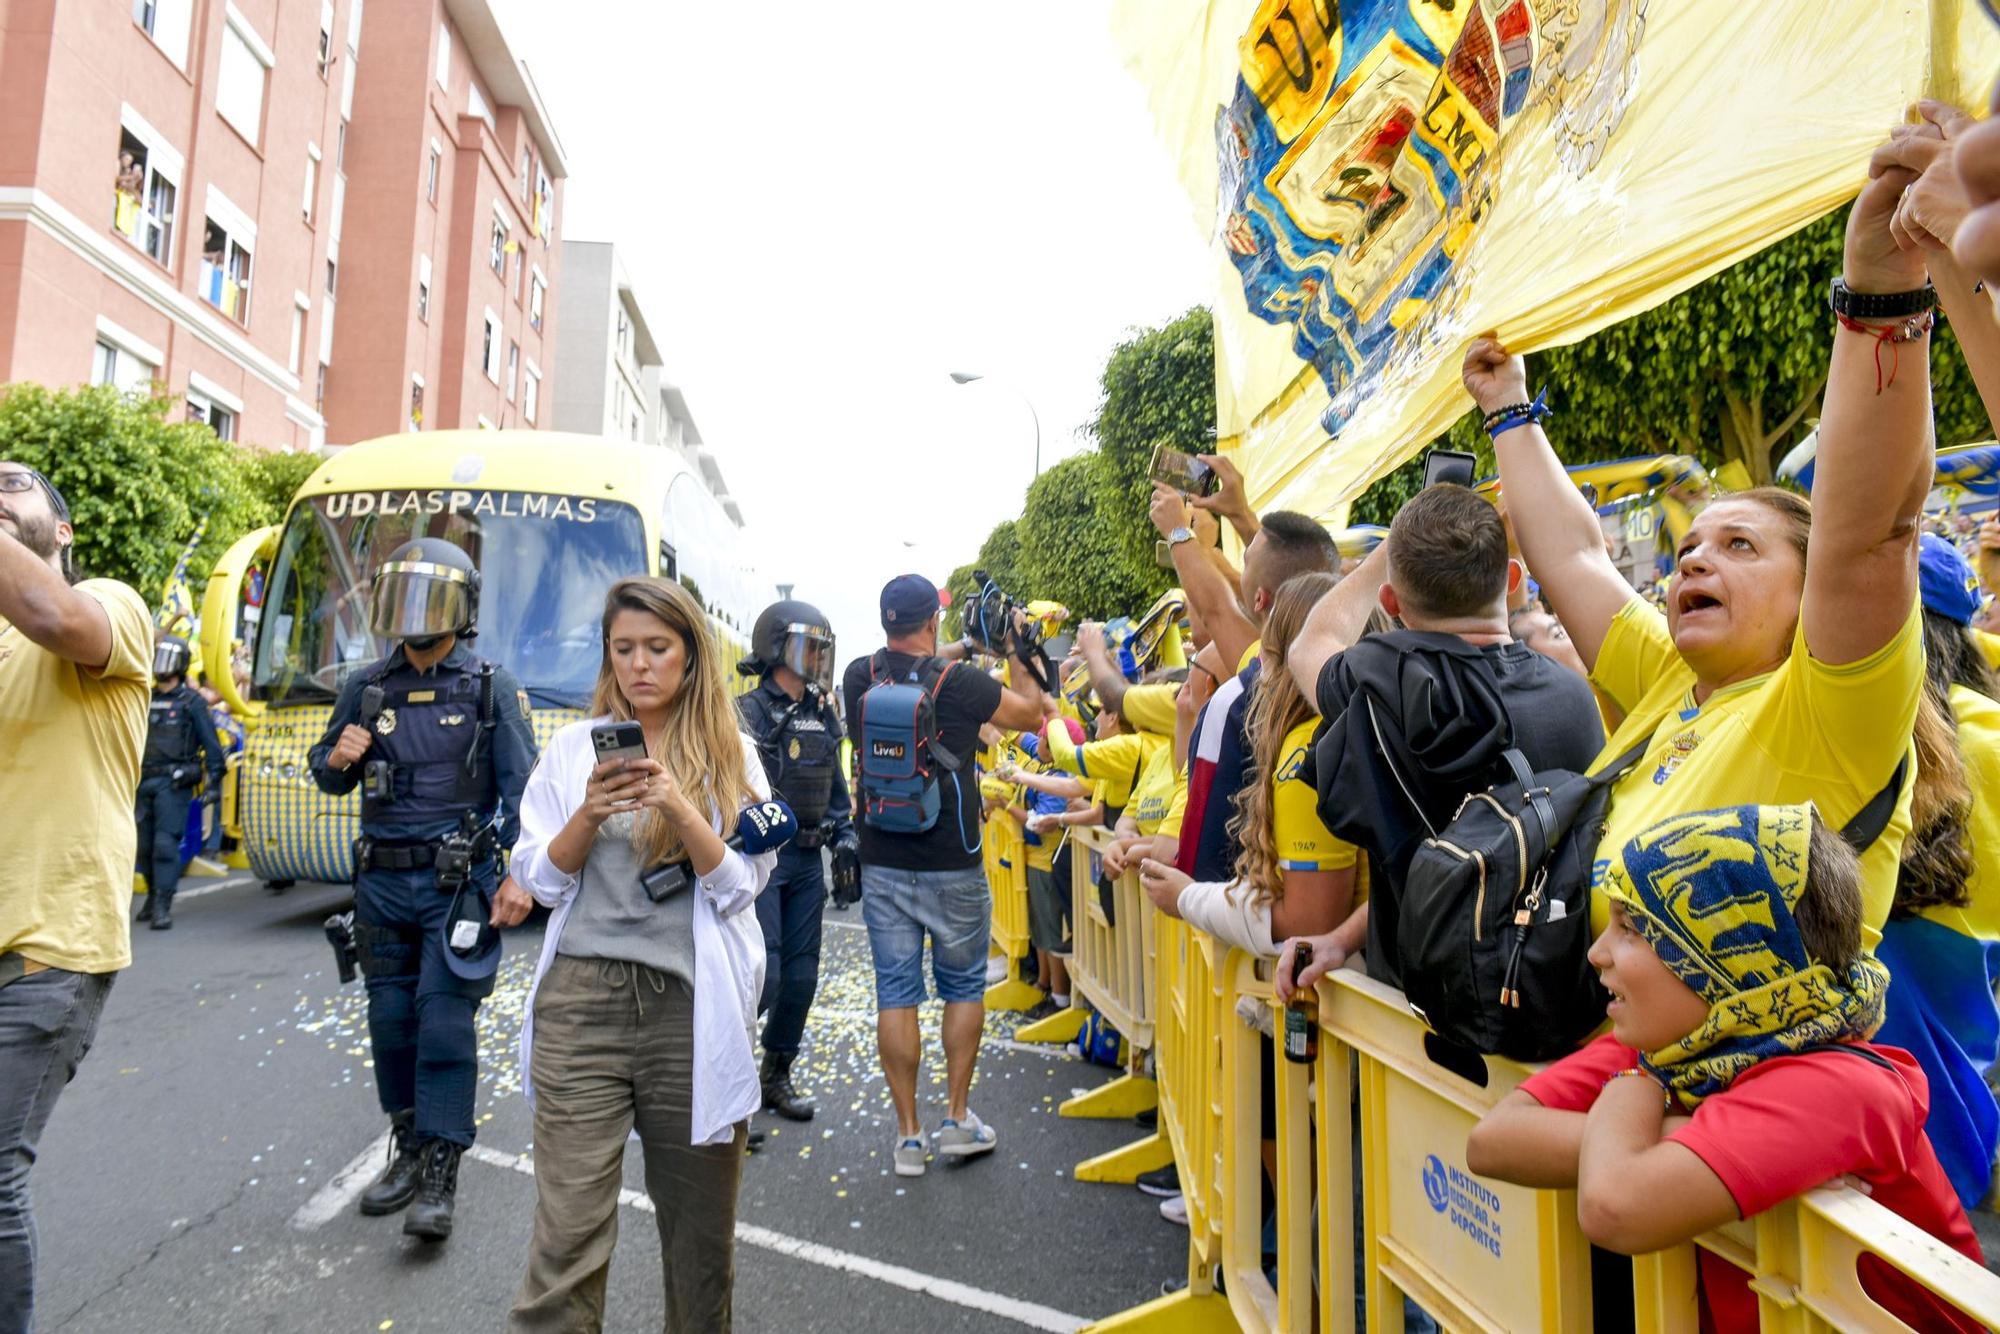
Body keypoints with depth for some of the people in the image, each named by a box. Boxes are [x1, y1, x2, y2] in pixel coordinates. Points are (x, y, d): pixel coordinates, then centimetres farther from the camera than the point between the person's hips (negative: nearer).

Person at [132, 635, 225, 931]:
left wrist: (214, 782, -10)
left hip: (174, 784, -5)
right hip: (144, 782, 6)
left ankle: (163, 906, -10)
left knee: (166, 843, -10)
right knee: (144, 845, 10)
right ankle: (153, 897, 25)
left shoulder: (191, 702, -2)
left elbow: (211, 745, -4)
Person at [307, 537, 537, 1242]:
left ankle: (441, 1173, 4)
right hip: (382, 879, 5)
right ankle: (409, 1149, 29)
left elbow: (520, 785, -7)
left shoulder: (492, 687, -5)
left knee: (444, 1018, -6)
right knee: (391, 1017, 12)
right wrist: (337, 758, -8)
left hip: (457, 879, -4)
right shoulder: (366, 686, 6)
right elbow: (329, 777, 16)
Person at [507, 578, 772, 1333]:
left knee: (699, 1222, 13)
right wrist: (588, 815, -15)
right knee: (567, 1229, 0)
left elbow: (741, 889, -4)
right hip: (582, 999, 1)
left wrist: (680, 810, -18)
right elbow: (539, 880, 3)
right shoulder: (573, 747, 7)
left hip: (693, 1006, 0)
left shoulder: (732, 755, 3)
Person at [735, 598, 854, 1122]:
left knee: (801, 975, 12)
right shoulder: (747, 714, -11)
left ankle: (776, 1075, 27)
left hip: (807, 859, 7)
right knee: (762, 975, -8)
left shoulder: (821, 715, 10)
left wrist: (845, 833, 8)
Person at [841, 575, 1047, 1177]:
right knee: (964, 987, 15)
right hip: (952, 871, -3)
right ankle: (957, 1119, 20)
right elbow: (1031, 714, 0)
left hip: (882, 867, 3)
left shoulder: (859, 678, -4)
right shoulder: (961, 684, -14)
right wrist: (1017, 653, 11)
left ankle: (908, 1134, 16)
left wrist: (960, 650, 18)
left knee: (895, 995, 8)